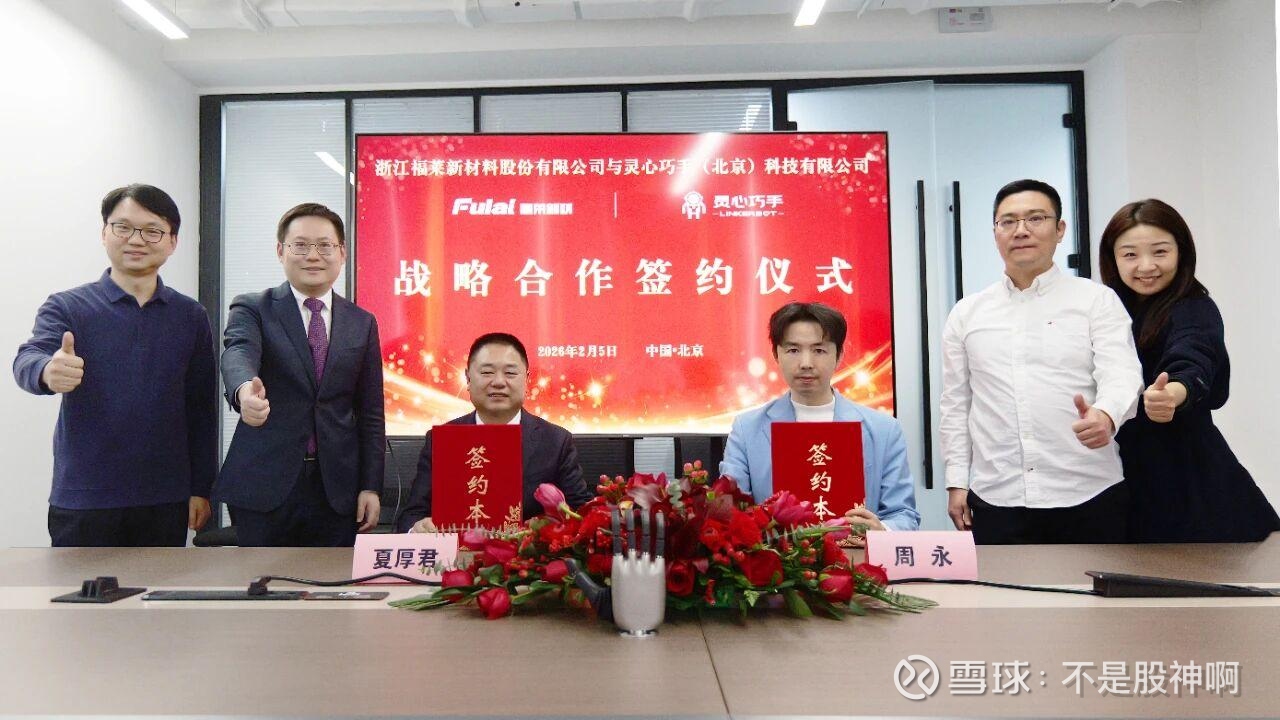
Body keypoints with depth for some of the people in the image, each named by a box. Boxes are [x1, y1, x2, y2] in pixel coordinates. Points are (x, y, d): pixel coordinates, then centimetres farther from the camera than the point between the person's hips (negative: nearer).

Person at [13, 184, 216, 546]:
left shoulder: (191, 317, 5)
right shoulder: (66, 307, 2)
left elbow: (202, 409, 7)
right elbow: (27, 361, -16)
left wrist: (201, 488, 5)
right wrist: (49, 372, -39)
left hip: (165, 502, 1)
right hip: (83, 502, -1)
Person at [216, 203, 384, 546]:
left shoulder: (362, 324, 9)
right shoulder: (252, 309, 2)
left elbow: (369, 413, 9)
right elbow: (238, 354, -20)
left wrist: (370, 487, 4)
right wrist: (244, 389, -44)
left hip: (337, 489, 2)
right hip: (264, 485, -2)